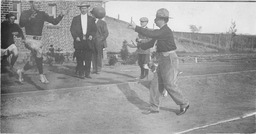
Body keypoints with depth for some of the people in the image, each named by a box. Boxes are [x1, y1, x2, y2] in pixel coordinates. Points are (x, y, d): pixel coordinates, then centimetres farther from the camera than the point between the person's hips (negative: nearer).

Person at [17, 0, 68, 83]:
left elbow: (54, 21, 5)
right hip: (30, 40, -5)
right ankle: (41, 75, -32)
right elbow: (21, 24, -18)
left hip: (38, 40, 5)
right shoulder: (25, 13, 0)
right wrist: (29, 18, -35)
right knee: (39, 51, -34)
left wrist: (61, 15, -12)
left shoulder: (42, 14, 9)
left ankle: (21, 71, 39)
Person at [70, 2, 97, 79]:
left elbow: (94, 29, 10)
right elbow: (72, 29, 5)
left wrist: (92, 35, -9)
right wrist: (76, 37, -10)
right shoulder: (75, 19, 11)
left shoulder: (91, 19, 14)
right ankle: (80, 73, 4)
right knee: (79, 59, -2)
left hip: (88, 41, 1)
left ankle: (87, 73, 4)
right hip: (79, 41, -1)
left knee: (88, 59, -2)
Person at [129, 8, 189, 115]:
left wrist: (136, 28, -26)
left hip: (169, 60, -10)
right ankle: (154, 107, 13)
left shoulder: (165, 31, -18)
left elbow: (150, 34, -31)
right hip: (163, 61, 10)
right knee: (156, 83, 7)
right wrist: (139, 46, 21)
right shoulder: (161, 31, 13)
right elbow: (152, 42, 22)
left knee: (169, 85, -5)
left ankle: (184, 104, 11)